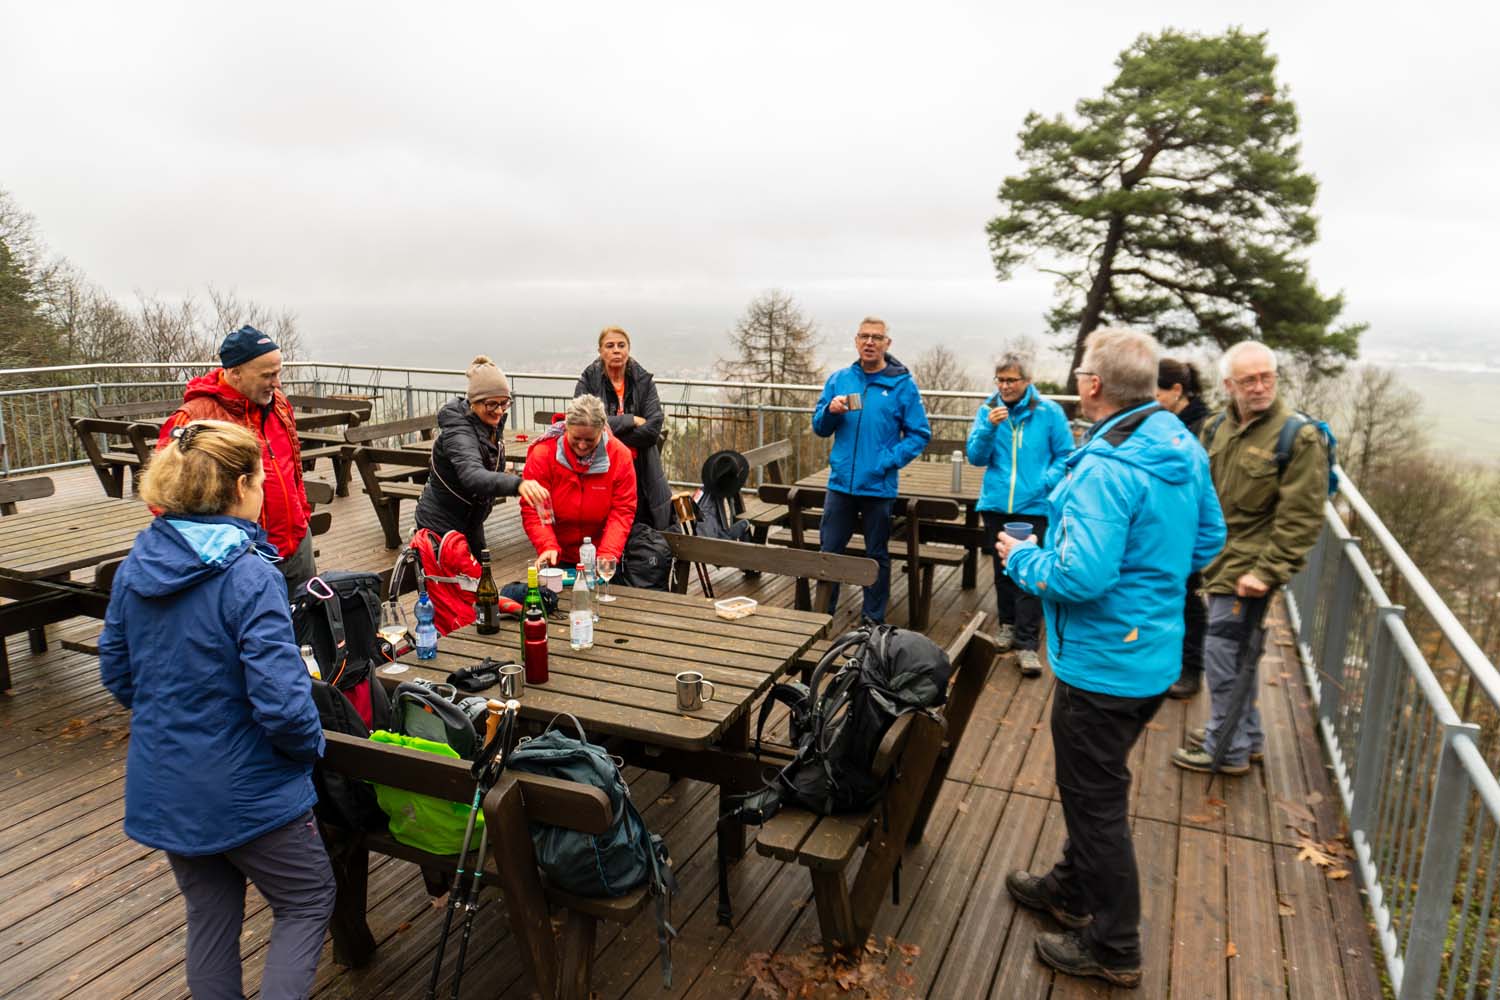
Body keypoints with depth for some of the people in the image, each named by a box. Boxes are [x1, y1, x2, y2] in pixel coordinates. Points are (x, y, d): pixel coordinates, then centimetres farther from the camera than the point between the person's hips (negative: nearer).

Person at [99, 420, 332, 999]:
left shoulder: (135, 566, -3)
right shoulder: (248, 576, -25)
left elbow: (117, 675, 9)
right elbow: (281, 704, -27)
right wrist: (311, 745, -8)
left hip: (160, 786, 7)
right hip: (243, 791, -7)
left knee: (209, 916, 24)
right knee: (307, 902, 16)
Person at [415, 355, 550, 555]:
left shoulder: (490, 424, -3)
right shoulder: (458, 433, -30)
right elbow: (472, 476, -49)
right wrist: (517, 484, -64)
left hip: (470, 522, 9)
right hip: (441, 526, -9)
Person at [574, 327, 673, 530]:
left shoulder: (644, 381, 5)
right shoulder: (588, 382, 2)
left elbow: (653, 427, -6)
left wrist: (610, 436, -11)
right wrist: (631, 420, -11)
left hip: (641, 474, 1)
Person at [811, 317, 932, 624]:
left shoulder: (902, 384, -5)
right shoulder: (838, 379, 5)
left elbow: (920, 434, -3)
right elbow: (819, 428, 9)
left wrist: (890, 460, -16)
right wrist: (830, 410, -12)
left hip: (879, 486, -3)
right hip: (840, 483, 3)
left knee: (877, 555, 10)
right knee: (829, 552, 9)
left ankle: (874, 621, 22)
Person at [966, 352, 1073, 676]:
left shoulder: (1049, 412, -4)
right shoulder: (987, 411, 2)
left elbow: (1064, 457, 3)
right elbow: (976, 458, -2)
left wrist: (1046, 484, -13)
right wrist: (989, 427, -18)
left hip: (1034, 507, -3)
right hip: (996, 505, 3)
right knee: (1003, 571, 16)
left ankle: (1027, 645, -1)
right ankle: (1008, 627, 34)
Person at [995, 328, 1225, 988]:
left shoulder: (1104, 469, -27)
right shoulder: (1183, 449, 2)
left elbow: (1081, 577, -31)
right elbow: (1208, 541, 12)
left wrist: (1022, 558, -13)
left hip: (1103, 665, -9)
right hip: (1156, 654, 9)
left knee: (1095, 802, 8)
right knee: (1094, 785, 26)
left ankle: (1113, 950, 26)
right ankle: (1071, 890, 46)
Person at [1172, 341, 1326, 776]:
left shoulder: (1299, 437, -15)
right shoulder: (1216, 428, 7)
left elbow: (1301, 519, -17)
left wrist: (1267, 573, -20)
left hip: (1247, 571, -7)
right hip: (1218, 563, 8)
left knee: (1223, 657, -1)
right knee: (1237, 655, 19)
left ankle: (1227, 748, 15)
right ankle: (1247, 736, 35)